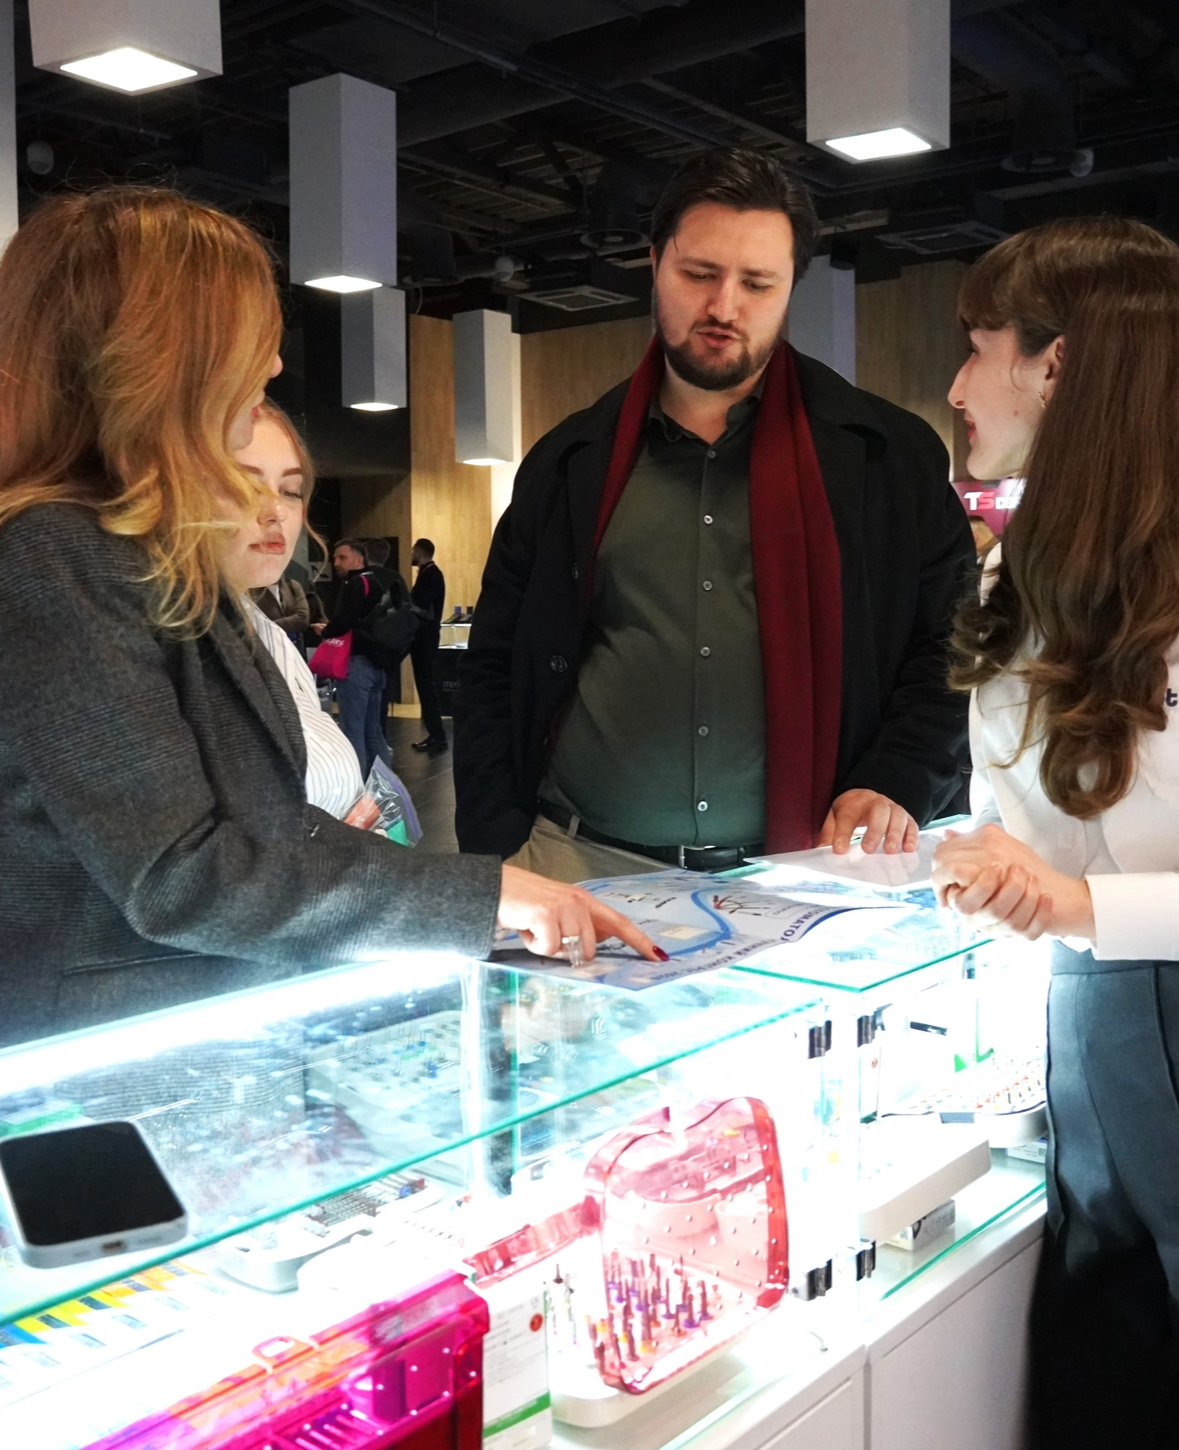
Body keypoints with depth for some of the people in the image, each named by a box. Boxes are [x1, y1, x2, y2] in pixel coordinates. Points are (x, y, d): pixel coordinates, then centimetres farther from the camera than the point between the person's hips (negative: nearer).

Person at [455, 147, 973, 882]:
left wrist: (897, 784, -9)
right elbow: (495, 672, 11)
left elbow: (950, 646, 8)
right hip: (581, 868, 1)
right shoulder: (571, 463, 10)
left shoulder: (891, 457, 6)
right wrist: (499, 855, 1)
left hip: (796, 876, 0)